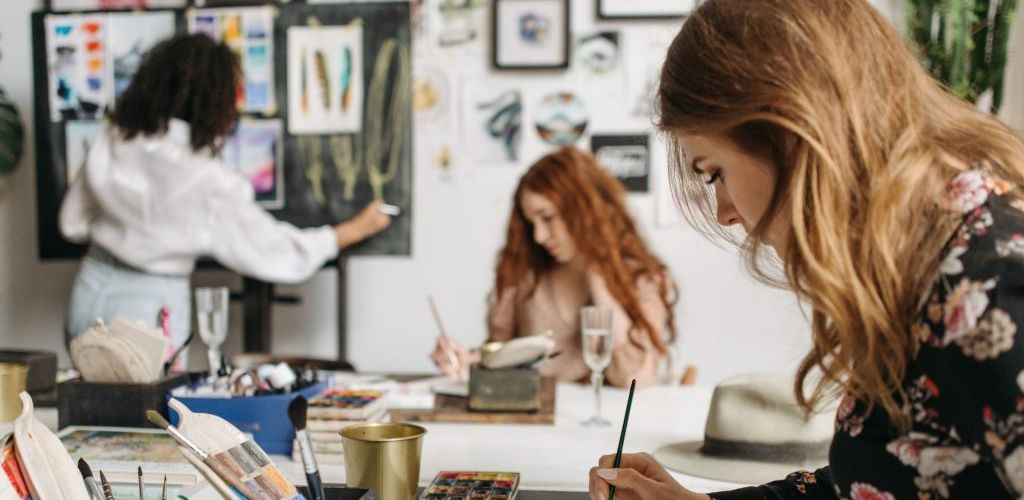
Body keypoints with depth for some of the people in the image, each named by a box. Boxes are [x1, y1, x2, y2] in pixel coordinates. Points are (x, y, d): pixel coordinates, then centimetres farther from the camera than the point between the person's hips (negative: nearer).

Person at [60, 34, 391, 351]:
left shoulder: (111, 143, -5)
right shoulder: (211, 184, -20)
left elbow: (73, 224, 6)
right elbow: (277, 254, -11)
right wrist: (356, 230, 1)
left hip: (90, 291, 6)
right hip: (149, 306, -6)